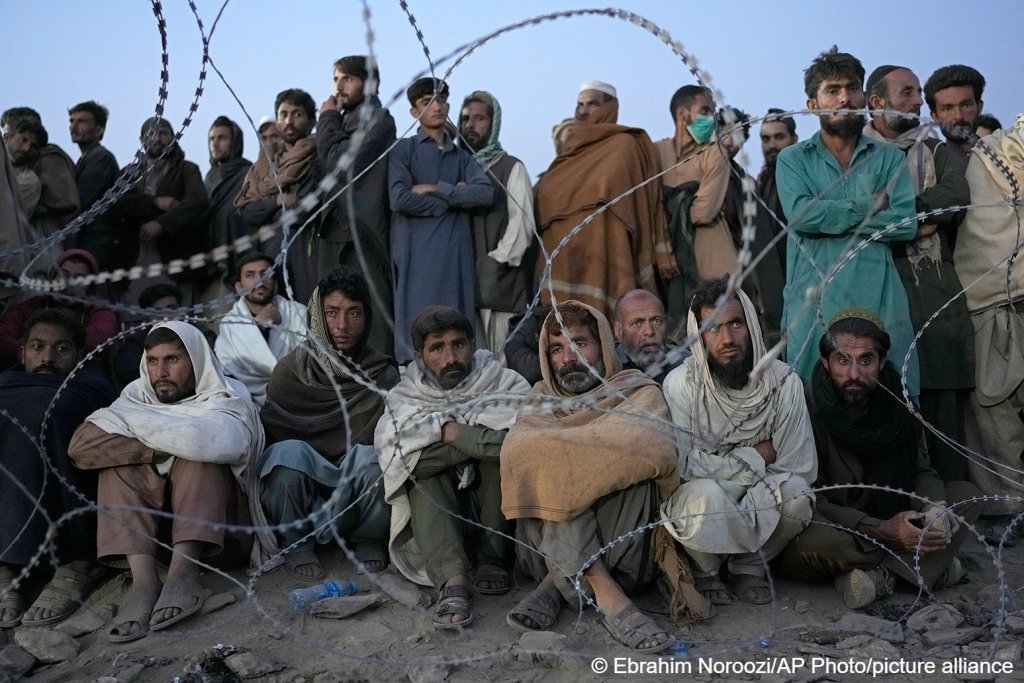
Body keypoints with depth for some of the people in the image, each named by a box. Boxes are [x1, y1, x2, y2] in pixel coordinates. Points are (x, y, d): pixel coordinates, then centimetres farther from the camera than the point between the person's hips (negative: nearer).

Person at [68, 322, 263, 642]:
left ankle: (183, 572, -39)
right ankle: (143, 579, -35)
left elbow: (224, 442, -32)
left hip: (215, 511, -3)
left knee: (201, 450, -26)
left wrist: (134, 425, -18)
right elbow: (80, 444, -13)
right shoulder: (138, 394, 5)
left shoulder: (228, 396, -6)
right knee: (121, 458, -19)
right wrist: (156, 449, -23)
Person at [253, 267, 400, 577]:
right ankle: (296, 544, -11)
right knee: (290, 452, -32)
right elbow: (268, 432, 1)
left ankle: (368, 539, -5)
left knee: (371, 457, -32)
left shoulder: (383, 374, 3)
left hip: (360, 491, 1)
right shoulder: (290, 370, 1)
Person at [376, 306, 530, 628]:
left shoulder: (500, 381, 3)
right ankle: (451, 580, -43)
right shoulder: (405, 398, 5)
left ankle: (493, 558, -17)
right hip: (435, 515, 1)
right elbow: (399, 456, -16)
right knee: (422, 470, -26)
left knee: (502, 444, -22)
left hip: (498, 518, -1)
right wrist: (478, 437, -18)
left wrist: (453, 432, -18)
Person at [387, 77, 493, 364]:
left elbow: (485, 193, 0)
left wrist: (435, 189, -6)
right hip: (417, 251, -4)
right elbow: (400, 199, -10)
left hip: (456, 250, 4)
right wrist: (455, 198, -2)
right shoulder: (404, 150, 6)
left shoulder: (462, 155, 18)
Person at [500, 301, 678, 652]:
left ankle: (555, 584, -24)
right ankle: (605, 591, -31)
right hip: (545, 549, 2)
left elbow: (653, 449, -20)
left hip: (626, 553, -2)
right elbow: (515, 452, -8)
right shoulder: (541, 400, 12)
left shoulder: (641, 393, 3)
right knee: (551, 467, -23)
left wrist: (551, 449, -15)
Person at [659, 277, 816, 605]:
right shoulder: (680, 384, -15)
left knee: (795, 493, -29)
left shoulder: (783, 381, -10)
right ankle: (705, 568, -1)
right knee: (704, 496, -36)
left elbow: (801, 468, -11)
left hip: (760, 504, 2)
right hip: (702, 499, -2)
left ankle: (748, 563, 1)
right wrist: (755, 457, -15)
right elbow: (679, 463, -20)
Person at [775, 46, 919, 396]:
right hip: (814, 302, -1)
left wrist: (830, 217, -6)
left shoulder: (889, 158, 14)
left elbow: (906, 223, -1)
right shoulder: (793, 159, 11)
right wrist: (869, 205, -1)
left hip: (879, 300, 1)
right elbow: (800, 213, -9)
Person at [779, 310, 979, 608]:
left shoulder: (897, 402, -3)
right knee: (811, 542, -39)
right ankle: (932, 564, -16)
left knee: (966, 494, -5)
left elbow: (921, 471, 2)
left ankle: (879, 574, -21)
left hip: (889, 523, 6)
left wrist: (933, 506, -22)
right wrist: (881, 530, -32)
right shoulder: (808, 408, -21)